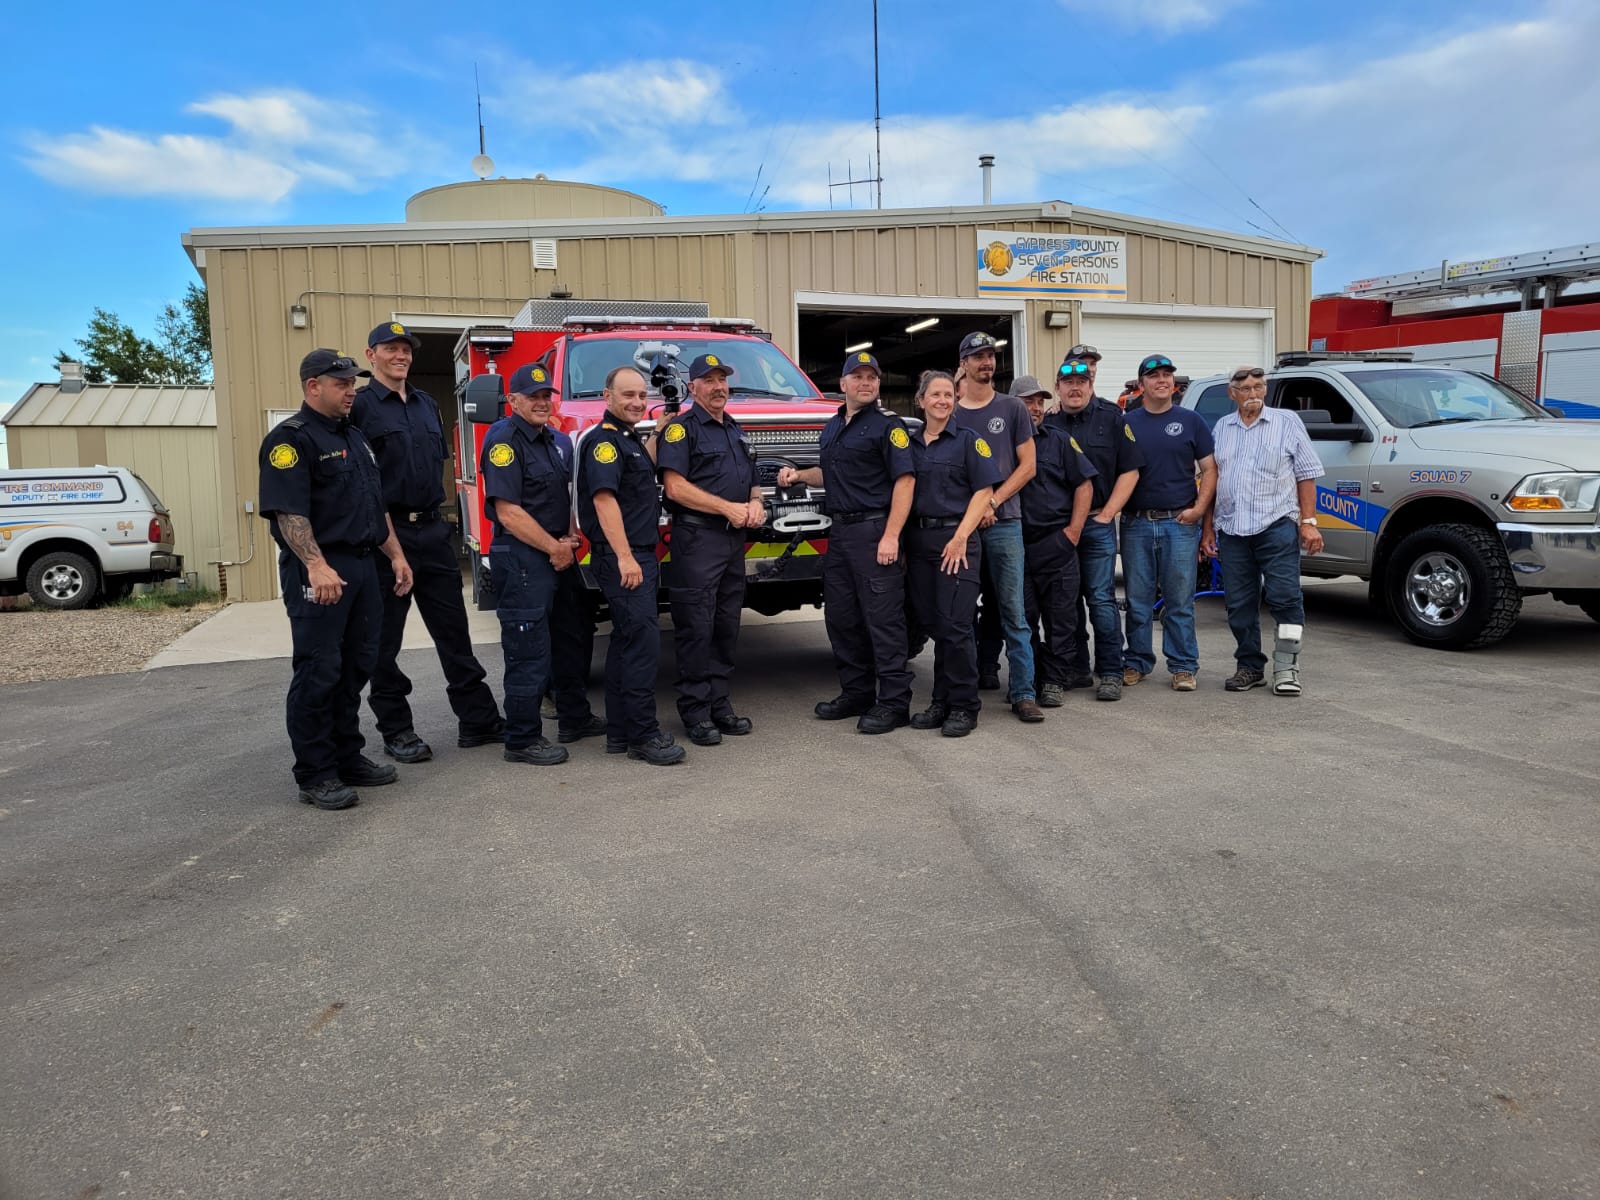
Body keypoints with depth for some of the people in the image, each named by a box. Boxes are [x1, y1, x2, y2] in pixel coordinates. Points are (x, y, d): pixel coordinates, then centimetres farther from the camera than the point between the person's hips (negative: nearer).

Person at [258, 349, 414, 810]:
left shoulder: (355, 438, 19)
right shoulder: (290, 439, -9)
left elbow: (375, 504, 23)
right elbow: (288, 511, -19)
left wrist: (395, 555, 17)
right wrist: (316, 565, -29)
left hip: (362, 566, 9)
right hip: (319, 572, -9)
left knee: (356, 667, 13)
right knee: (318, 673, -4)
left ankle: (348, 757, 24)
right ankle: (314, 776, 4)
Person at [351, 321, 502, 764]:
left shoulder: (427, 404, 16)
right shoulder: (359, 405, -4)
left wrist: (435, 512, 16)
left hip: (433, 530, 6)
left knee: (453, 630, 8)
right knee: (385, 640, 4)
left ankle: (478, 719, 14)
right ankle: (396, 731, 14)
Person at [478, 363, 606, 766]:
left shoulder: (559, 441, 13)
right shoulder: (504, 440, -12)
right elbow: (508, 511, -18)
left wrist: (569, 540, 3)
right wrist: (554, 548, -14)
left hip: (560, 556, 9)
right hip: (521, 559, -9)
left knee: (571, 638, 18)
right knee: (529, 650, -6)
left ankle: (575, 718, 33)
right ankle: (522, 740, 3)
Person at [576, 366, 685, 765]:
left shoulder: (630, 440, 19)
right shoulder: (604, 440, -11)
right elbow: (603, 498, -22)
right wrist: (624, 556, -26)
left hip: (639, 556, 11)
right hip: (621, 557, -10)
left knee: (626, 642, 12)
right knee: (643, 641, -13)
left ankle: (619, 732, 18)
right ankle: (644, 736, -9)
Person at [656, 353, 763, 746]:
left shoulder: (736, 431, 21)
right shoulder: (681, 428, -3)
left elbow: (752, 482, 26)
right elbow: (675, 487, -15)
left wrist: (756, 503, 3)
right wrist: (727, 508, -16)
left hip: (735, 540, 8)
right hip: (697, 540, -7)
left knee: (726, 628, 10)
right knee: (696, 629, -5)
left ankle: (720, 705, 18)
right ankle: (696, 713, 0)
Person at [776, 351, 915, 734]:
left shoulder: (887, 424, -6)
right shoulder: (832, 427, 18)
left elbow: (905, 480, -14)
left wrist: (891, 536, -21)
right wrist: (799, 475, 11)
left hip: (874, 530, -8)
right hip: (839, 531, 8)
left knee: (883, 618, -6)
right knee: (841, 617, 12)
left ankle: (894, 702, 0)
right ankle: (856, 693, 24)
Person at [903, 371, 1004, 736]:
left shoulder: (968, 440, 1)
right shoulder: (910, 443, 14)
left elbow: (984, 491, -5)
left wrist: (961, 537, -14)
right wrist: (900, 540, 6)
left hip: (956, 539, -5)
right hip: (918, 540, 5)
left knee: (954, 624, -8)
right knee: (932, 623, 7)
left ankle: (964, 707, 2)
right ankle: (941, 702, 17)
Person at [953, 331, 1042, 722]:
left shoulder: (1012, 408, 7)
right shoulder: (949, 411, 9)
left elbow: (1027, 465, 4)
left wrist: (992, 501, -8)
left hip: (1004, 522, -2)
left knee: (1013, 611, -5)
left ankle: (1023, 693, -4)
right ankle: (983, 670, 22)